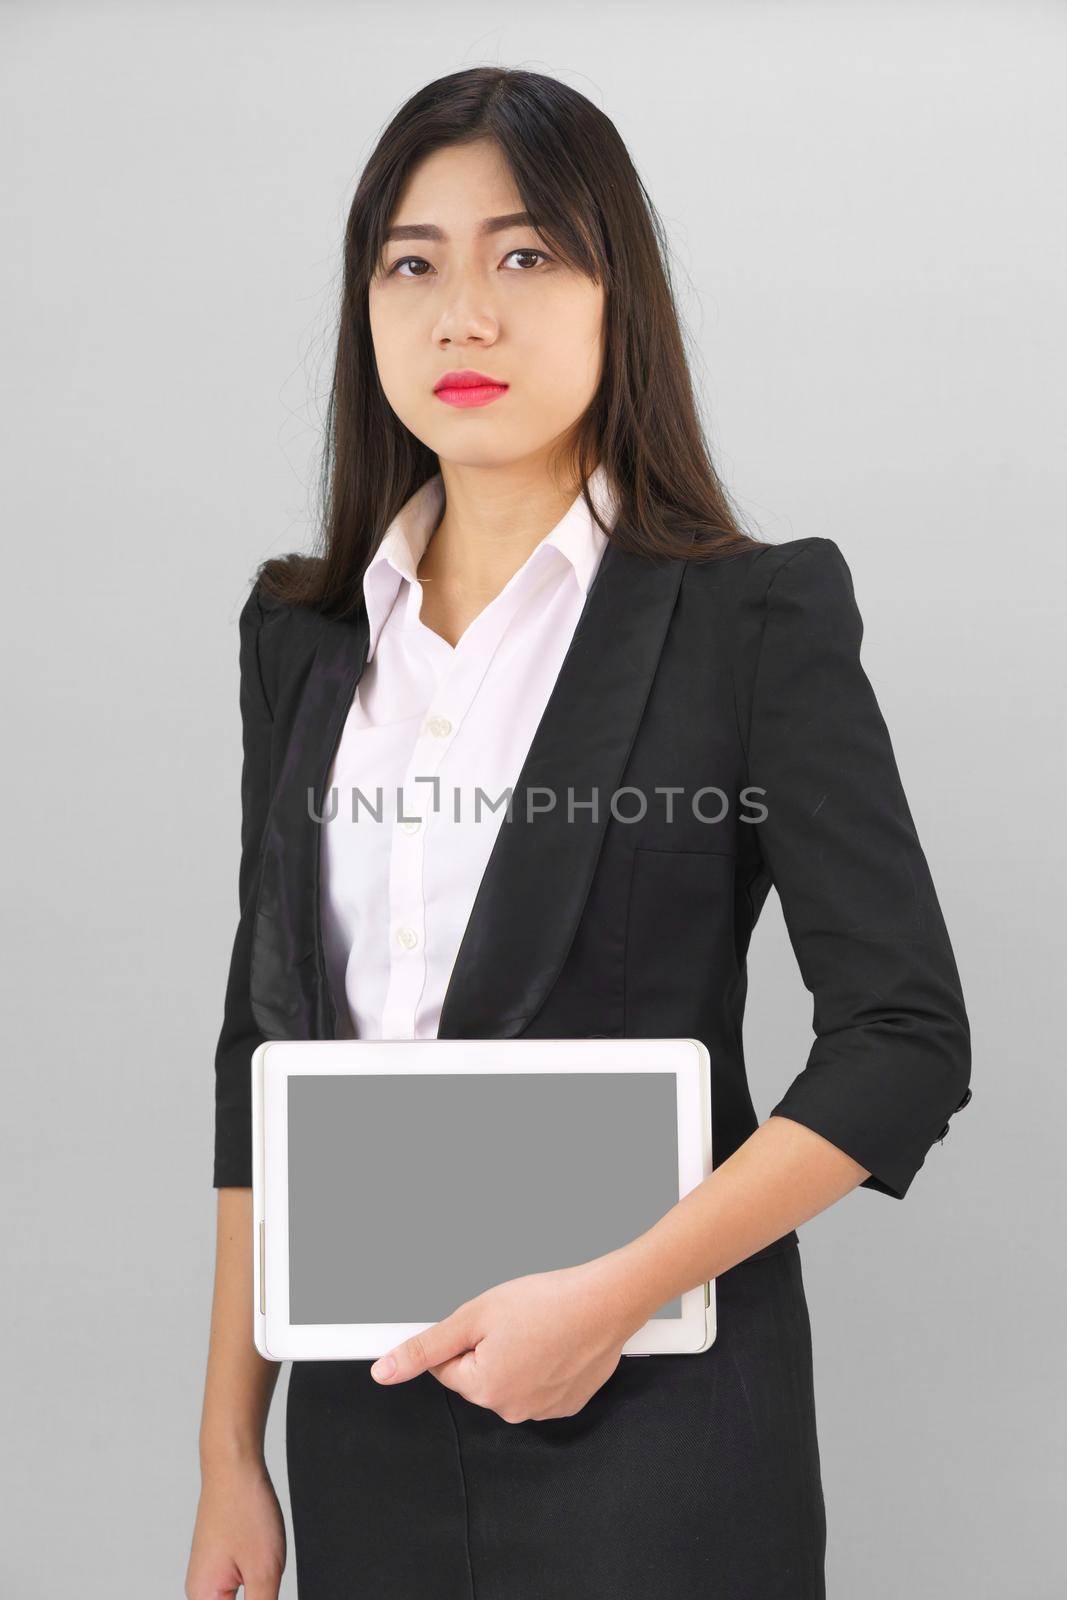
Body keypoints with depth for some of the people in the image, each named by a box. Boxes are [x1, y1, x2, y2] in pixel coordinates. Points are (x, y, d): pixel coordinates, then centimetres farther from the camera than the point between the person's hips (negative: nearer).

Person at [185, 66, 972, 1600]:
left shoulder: (755, 619, -7)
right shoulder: (304, 633, 6)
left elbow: (907, 1041, -9)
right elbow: (264, 1041, 9)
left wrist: (616, 1295, -18)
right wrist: (230, 1448, 7)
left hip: (651, 1419, -4)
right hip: (363, 1421, 4)